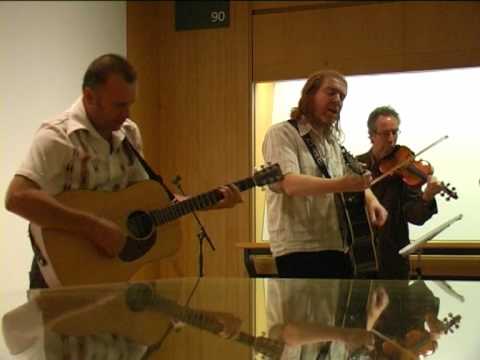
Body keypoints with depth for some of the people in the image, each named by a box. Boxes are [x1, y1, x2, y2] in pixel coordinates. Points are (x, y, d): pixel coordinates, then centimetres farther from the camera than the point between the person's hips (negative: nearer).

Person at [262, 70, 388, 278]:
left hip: (337, 248, 8)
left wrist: (370, 199, 2)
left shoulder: (333, 142, 20)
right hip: (299, 250, -8)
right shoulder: (282, 134, -6)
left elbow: (353, 181, 26)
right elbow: (290, 184, -22)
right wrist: (339, 185, -35)